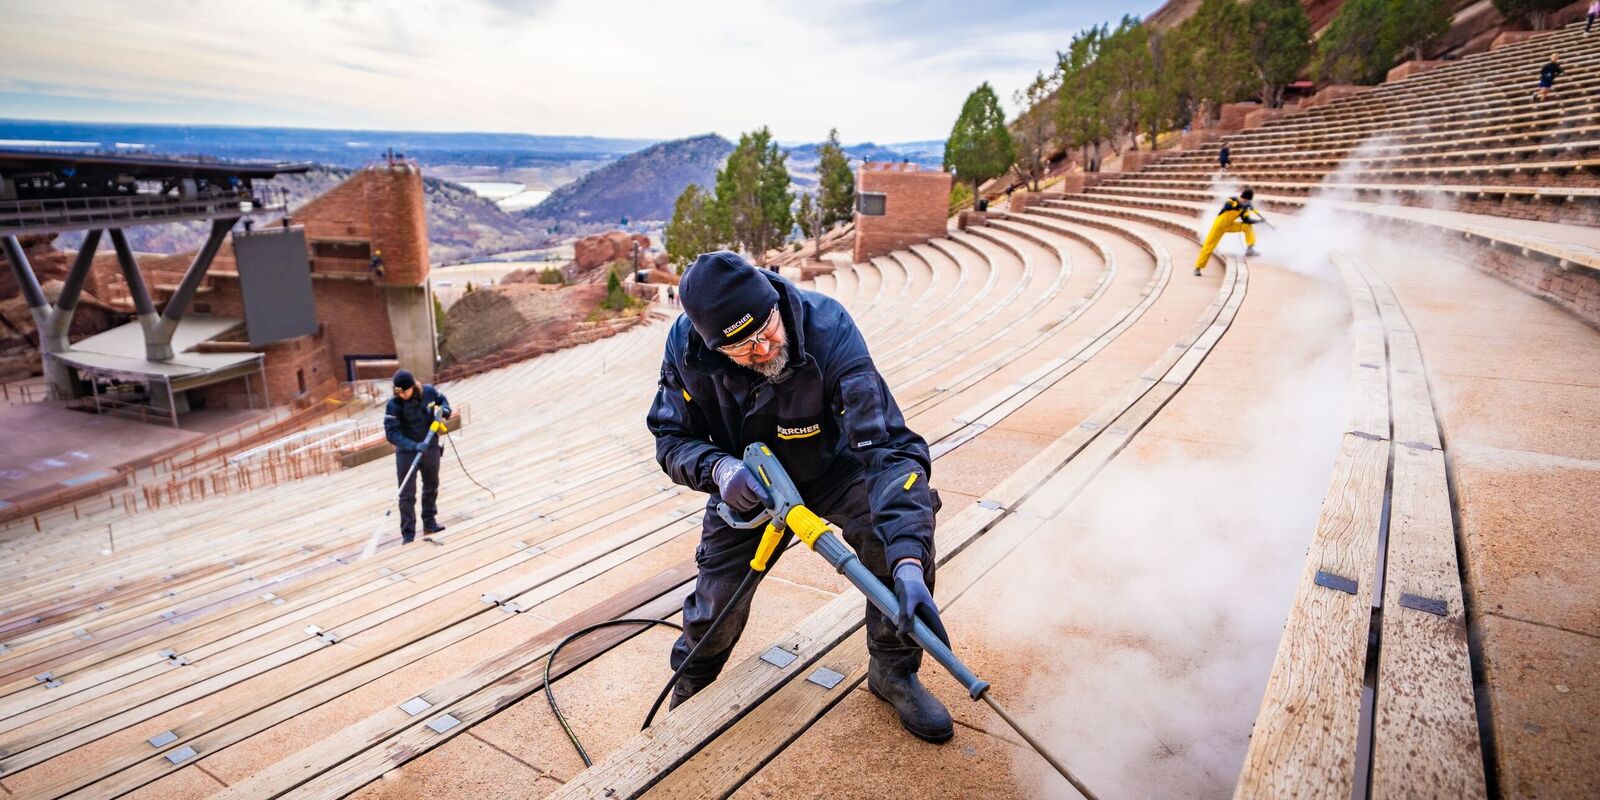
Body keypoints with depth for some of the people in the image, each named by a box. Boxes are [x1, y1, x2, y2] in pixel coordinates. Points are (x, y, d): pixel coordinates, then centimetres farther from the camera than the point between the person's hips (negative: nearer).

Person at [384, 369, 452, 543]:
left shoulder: (429, 391, -10)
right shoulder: (394, 404, -19)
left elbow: (442, 400, 13)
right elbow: (391, 433, -25)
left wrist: (445, 410, -10)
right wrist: (413, 446, -37)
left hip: (431, 449, 4)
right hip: (407, 453, -4)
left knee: (431, 487, 19)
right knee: (407, 495, -2)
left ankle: (429, 523, 37)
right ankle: (408, 535, 6)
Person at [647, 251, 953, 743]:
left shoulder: (827, 329, -36)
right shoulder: (687, 345, -26)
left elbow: (888, 445, -42)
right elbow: (672, 439, -12)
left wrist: (909, 567, -53)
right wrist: (717, 468, -37)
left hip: (832, 468, -1)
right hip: (747, 482, 2)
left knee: (904, 526, -28)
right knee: (718, 601, -3)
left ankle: (893, 672, -1)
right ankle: (690, 688, 35)